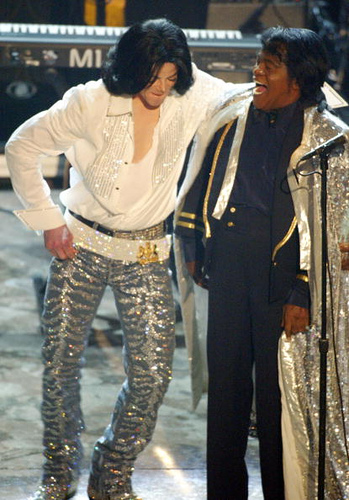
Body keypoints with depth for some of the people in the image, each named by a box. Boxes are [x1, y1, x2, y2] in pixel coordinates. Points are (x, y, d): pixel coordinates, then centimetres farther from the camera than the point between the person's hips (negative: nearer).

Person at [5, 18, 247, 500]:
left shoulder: (191, 96, -7)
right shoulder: (91, 103, -12)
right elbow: (22, 147, -4)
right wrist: (48, 220, -5)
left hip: (145, 256, 1)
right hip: (80, 245, -1)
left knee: (152, 373, -7)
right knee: (60, 364, 1)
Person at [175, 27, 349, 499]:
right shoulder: (234, 115, 7)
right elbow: (202, 176, 18)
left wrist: (303, 293, -11)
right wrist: (193, 247, 17)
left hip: (280, 269, -4)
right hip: (227, 262, 5)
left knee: (278, 388, 1)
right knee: (226, 376, 11)